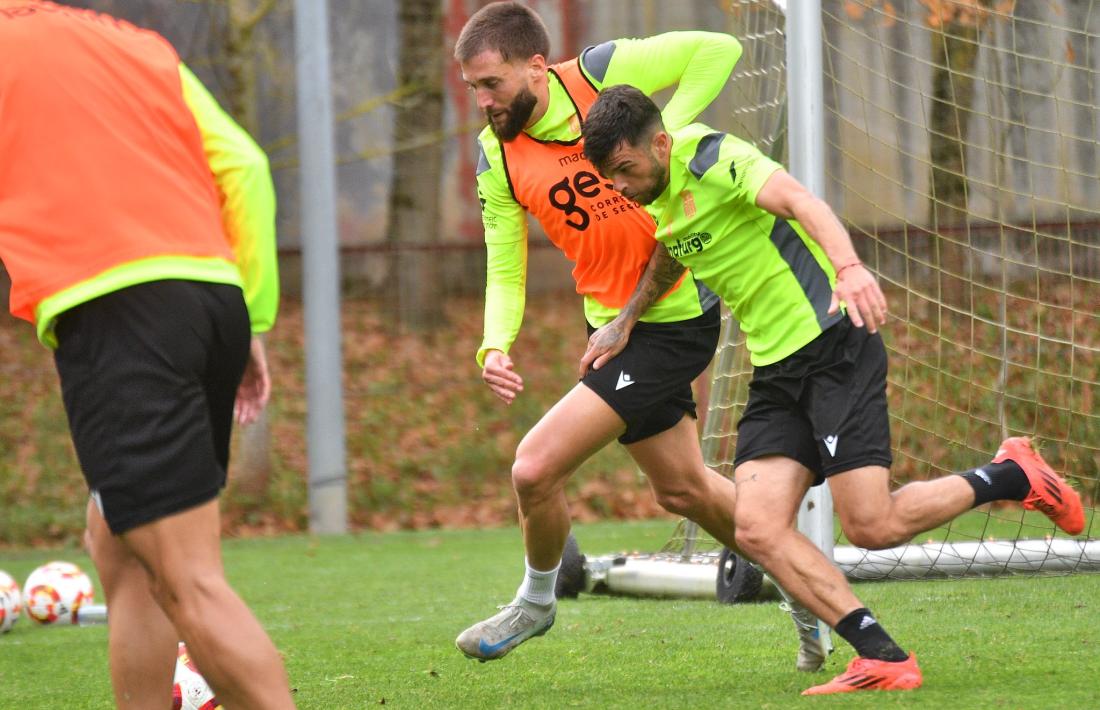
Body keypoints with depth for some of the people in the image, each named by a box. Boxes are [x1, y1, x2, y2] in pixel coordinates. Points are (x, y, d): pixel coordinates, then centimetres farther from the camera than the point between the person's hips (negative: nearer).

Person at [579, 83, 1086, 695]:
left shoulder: (710, 157, -15)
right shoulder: (654, 200, 12)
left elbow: (799, 201, -33)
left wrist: (848, 266, -51)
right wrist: (625, 322, 27)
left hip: (832, 341, -9)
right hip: (776, 370, 9)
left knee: (872, 526, -14)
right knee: (758, 529, -11)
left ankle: (1014, 477, 10)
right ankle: (886, 661, -13)